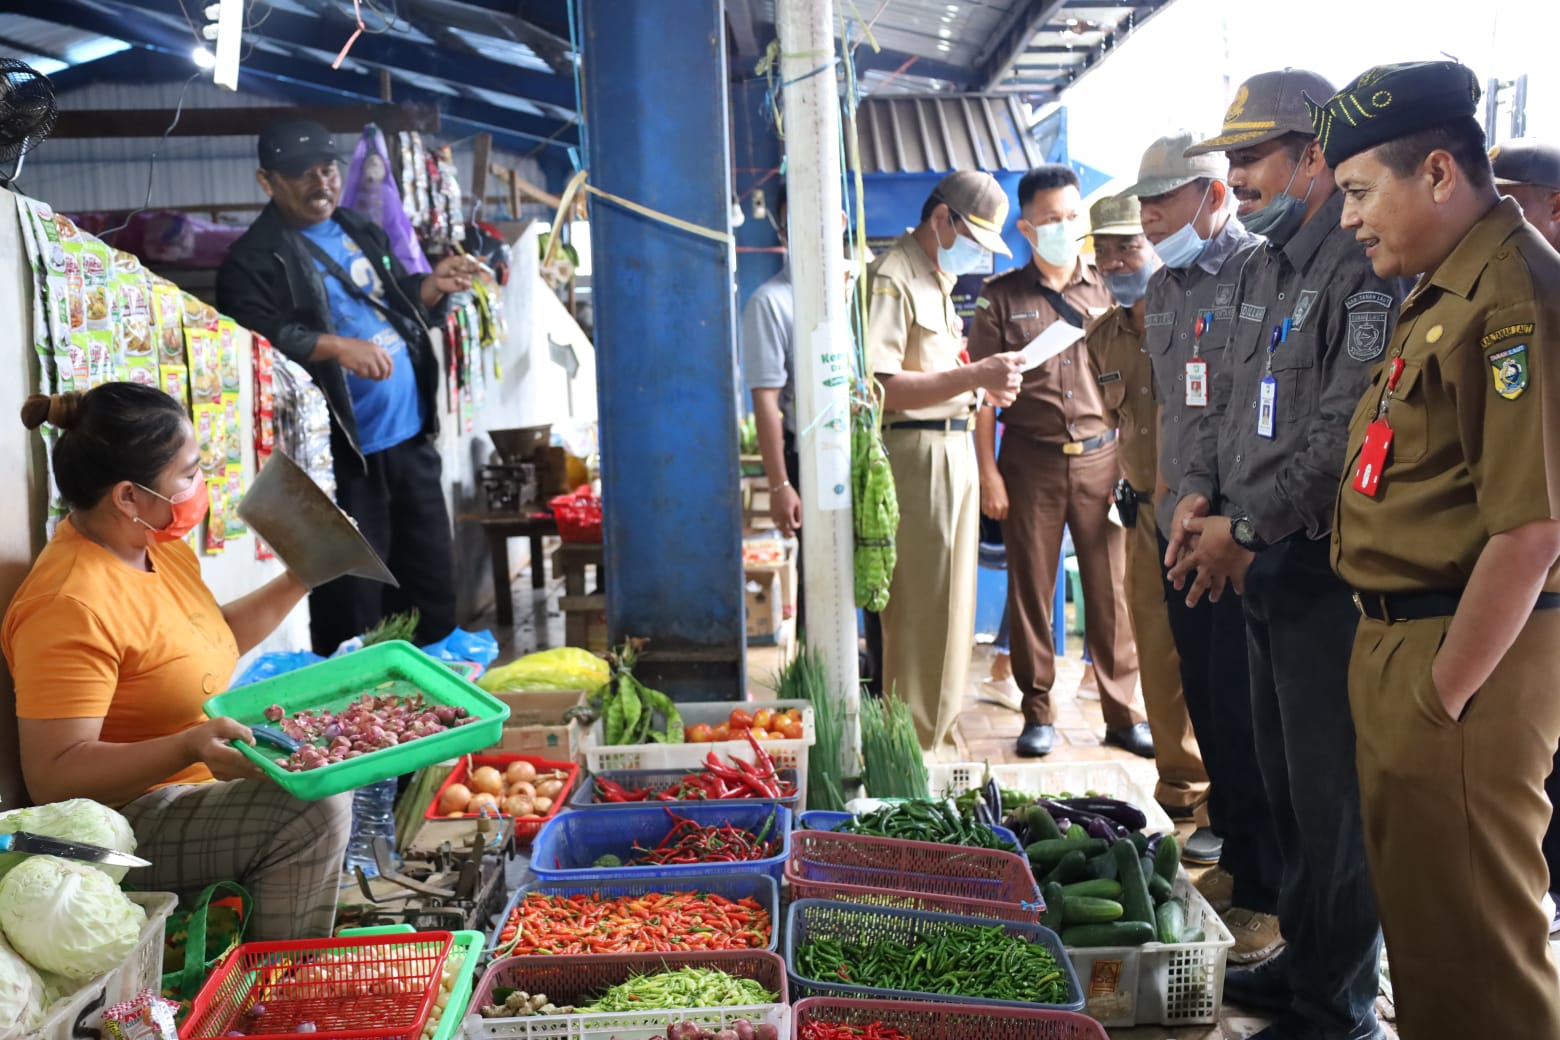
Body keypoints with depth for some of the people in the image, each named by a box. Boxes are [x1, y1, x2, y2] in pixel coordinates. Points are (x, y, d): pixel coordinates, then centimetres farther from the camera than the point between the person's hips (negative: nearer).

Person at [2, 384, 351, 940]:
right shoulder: (70, 607, -26)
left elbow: (212, 640, 20)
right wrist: (190, 747, -38)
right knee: (311, 809, -25)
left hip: (202, 782, 10)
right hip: (128, 824, -10)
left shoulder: (154, 543, 2)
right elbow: (51, 774, -28)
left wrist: (297, 582, 11)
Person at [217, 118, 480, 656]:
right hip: (343, 452, -7)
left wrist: (432, 286, 4)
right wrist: (336, 346, -32)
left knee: (432, 580, 17)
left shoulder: (362, 233, 15)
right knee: (352, 600, 1)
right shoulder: (254, 259, -9)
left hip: (411, 437, 7)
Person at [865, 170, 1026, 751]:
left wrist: (984, 387, 8)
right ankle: (914, 749, 4)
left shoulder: (938, 279, 20)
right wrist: (974, 375, -25)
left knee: (951, 605, 15)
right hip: (917, 455, -10)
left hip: (955, 448, 10)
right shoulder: (891, 280, -12)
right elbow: (881, 387, -23)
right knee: (919, 611, -5)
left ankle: (938, 729, 26)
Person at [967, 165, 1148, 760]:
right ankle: (1038, 712, 14)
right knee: (1030, 588, 3)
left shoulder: (1105, 290, 10)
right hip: (1031, 460, -1)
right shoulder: (1001, 297, 4)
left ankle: (1123, 712, 13)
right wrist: (988, 472, -5)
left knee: (1111, 588, 2)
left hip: (1100, 456, 1)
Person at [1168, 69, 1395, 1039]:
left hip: (1328, 567, -9)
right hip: (1265, 566, 9)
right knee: (1285, 780, 18)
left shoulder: (1366, 265, -15)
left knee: (1333, 794, 1)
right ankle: (1301, 959, 34)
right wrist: (1202, 491, 5)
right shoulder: (1266, 266, 15)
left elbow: (1347, 431, -22)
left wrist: (1248, 525, -15)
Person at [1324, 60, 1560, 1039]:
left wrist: (1442, 695, -18)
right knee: (1414, 906, 21)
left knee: (1468, 927, 5)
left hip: (1466, 655, -9)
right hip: (1399, 637, 9)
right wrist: (1398, 666, 15)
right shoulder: (1446, 290, 12)